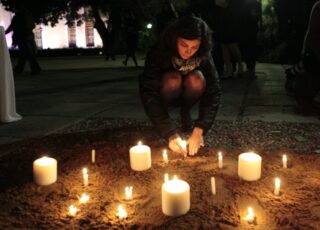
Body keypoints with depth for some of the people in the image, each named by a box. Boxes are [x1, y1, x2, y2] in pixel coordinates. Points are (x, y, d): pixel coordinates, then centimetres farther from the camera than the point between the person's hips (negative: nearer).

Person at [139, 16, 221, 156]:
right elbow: (148, 93, -39)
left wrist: (199, 130, -42)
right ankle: (162, 113, -9)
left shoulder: (203, 56, -25)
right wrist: (171, 133, -47)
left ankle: (185, 113, -5)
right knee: (173, 79, -35)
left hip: (186, 95, 2)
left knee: (197, 79, -31)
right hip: (165, 95, -2)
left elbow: (213, 92, -29)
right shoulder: (159, 52, -31)